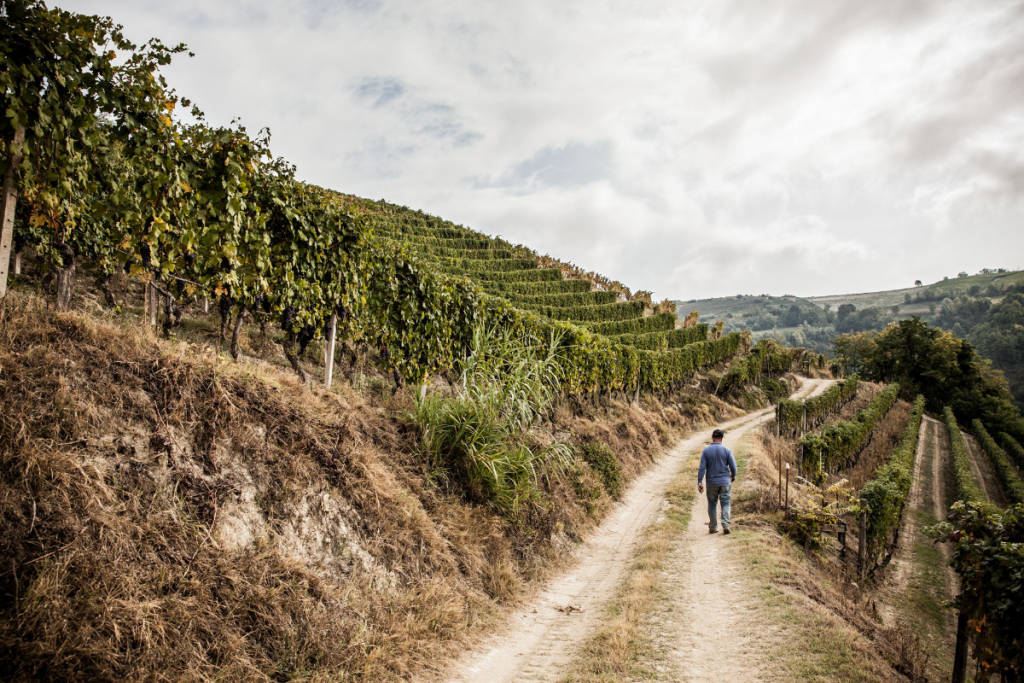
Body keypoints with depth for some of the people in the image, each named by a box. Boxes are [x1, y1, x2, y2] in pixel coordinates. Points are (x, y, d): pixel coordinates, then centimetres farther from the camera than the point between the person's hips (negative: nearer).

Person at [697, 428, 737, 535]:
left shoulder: (706, 451, -4)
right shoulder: (726, 450, -5)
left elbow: (702, 468, -6)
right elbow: (733, 467, -3)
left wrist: (699, 482, -2)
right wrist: (733, 477, 16)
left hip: (711, 483, 1)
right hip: (725, 482, -1)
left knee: (712, 505, 10)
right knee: (725, 504, 5)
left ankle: (712, 527, 14)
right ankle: (725, 525, -7)